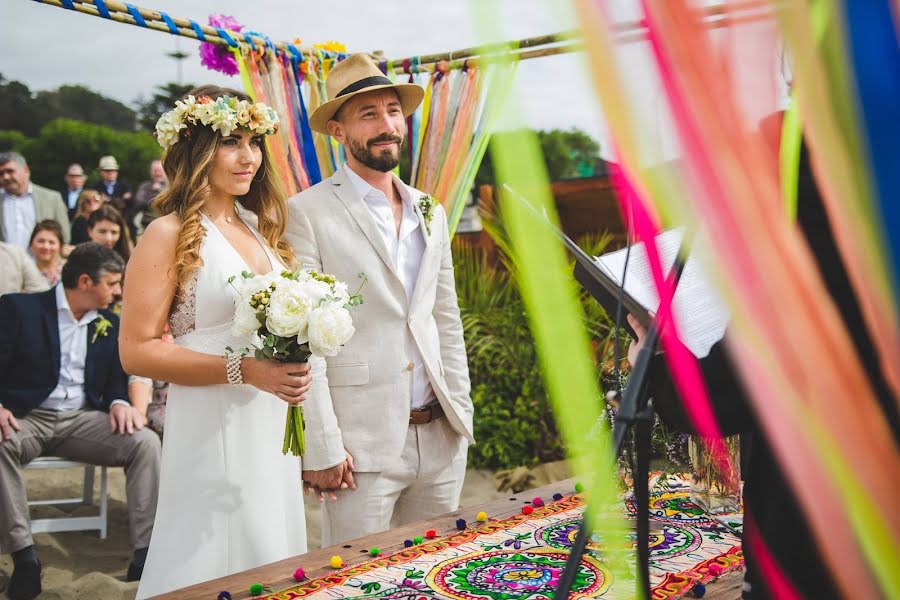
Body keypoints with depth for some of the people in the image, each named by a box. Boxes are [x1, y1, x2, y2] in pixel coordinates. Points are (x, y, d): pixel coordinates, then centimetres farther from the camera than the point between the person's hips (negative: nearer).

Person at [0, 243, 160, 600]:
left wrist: (119, 403, -10)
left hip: (83, 419, 4)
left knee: (146, 441, -22)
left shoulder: (110, 324, 12)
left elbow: (116, 377, 14)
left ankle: (146, 552, -22)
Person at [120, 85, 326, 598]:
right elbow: (138, 351, -14)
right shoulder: (170, 235, -9)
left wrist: (297, 370, 3)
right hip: (214, 430, -6)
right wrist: (244, 370, -21)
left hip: (274, 426, 7)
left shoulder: (260, 227, 10)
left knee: (274, 558, 16)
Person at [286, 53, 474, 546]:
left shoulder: (430, 212, 13)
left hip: (441, 438, 6)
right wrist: (321, 448, -14)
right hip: (362, 445, -5)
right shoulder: (309, 212, -6)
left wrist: (462, 412, 10)